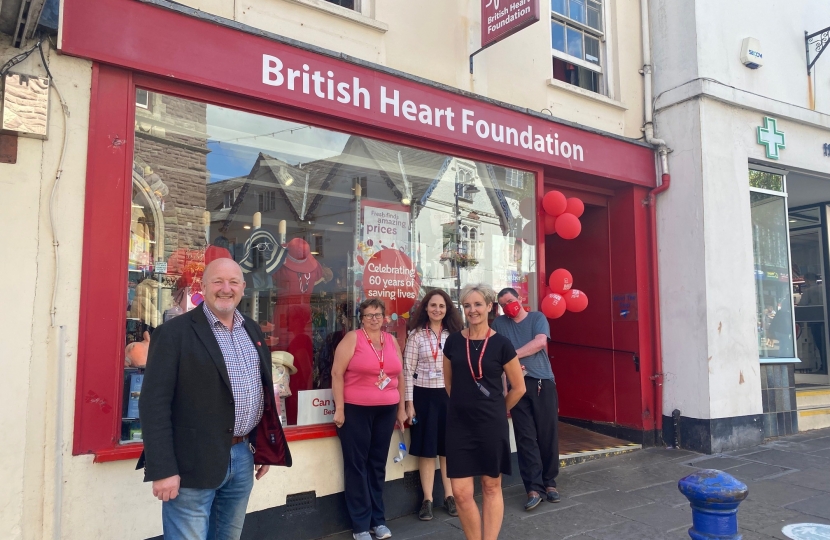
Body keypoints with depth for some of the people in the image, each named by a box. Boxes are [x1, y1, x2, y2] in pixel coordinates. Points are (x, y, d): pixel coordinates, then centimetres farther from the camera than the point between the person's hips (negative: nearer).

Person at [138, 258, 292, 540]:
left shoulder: (252, 331, 10)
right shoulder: (175, 332, -10)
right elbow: (154, 403, -13)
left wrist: (265, 448, 15)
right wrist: (163, 469, -17)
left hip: (243, 457, 6)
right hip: (194, 463, -6)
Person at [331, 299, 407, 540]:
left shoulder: (391, 340, 9)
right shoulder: (352, 338, -5)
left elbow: (399, 375, 15)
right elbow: (337, 373, -9)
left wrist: (401, 408, 13)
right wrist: (339, 408, -13)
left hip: (386, 410, 5)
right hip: (355, 410, -4)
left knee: (378, 464, 13)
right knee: (357, 465, 3)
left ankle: (378, 519, 24)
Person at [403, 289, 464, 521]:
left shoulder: (454, 335, 5)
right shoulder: (417, 335, -3)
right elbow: (408, 370, -5)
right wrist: (409, 402, -10)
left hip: (450, 395, 2)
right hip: (424, 396, -2)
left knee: (448, 448, 10)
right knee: (426, 449, 5)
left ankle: (449, 496, 22)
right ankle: (427, 499, 16)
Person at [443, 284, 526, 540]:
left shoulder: (501, 344, -7)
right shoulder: (453, 341, 1)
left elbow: (518, 387, 1)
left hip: (491, 424, -2)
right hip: (458, 423, 2)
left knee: (491, 487, 10)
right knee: (461, 493, 1)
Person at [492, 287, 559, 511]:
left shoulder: (537, 318, 6)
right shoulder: (499, 324, 10)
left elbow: (540, 342, -10)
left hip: (543, 383, 0)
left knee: (548, 434, 3)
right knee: (525, 437, -2)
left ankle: (549, 483, 18)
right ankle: (534, 488, 2)